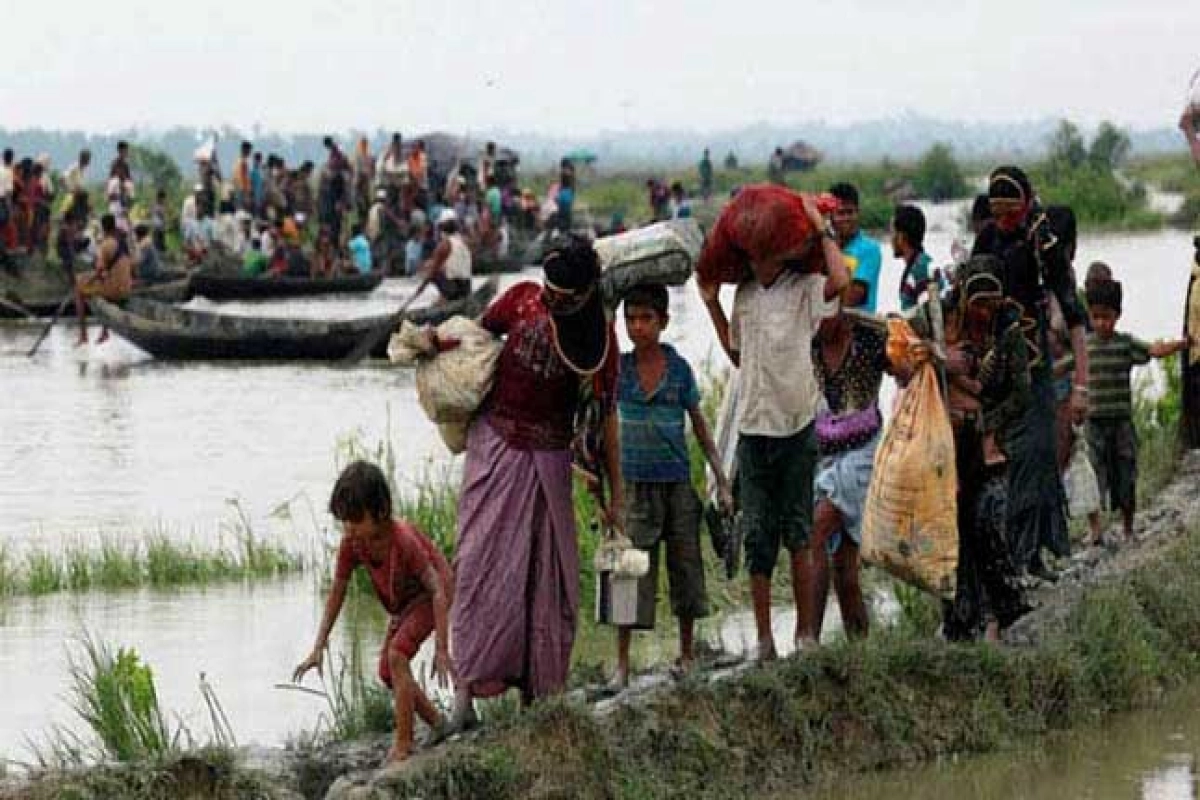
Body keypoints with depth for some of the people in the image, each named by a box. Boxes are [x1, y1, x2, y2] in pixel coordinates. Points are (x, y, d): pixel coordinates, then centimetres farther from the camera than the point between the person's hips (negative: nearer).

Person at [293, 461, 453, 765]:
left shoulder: (403, 539, -38)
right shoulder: (351, 544, -20)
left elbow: (438, 590, -35)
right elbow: (337, 592, -9)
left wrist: (441, 650, -40)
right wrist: (318, 648, -14)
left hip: (433, 593, -8)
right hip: (404, 603, 8)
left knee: (397, 653, -25)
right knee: (387, 672, 9)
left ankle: (402, 745, -21)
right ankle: (439, 726, 25)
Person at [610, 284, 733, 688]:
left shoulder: (679, 369, -1)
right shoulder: (619, 367, -1)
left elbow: (700, 429, 6)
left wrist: (722, 483, 5)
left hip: (677, 483, 1)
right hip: (635, 484, -1)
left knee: (685, 565, 7)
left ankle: (687, 654, 22)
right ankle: (621, 666, -4)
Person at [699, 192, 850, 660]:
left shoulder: (805, 290, -5)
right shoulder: (745, 294, 12)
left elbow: (841, 280, -29)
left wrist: (822, 228, -17)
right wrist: (712, 305, 17)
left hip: (796, 427, -5)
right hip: (753, 426, 5)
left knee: (799, 533, 0)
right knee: (756, 534, 4)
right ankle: (764, 638, 7)